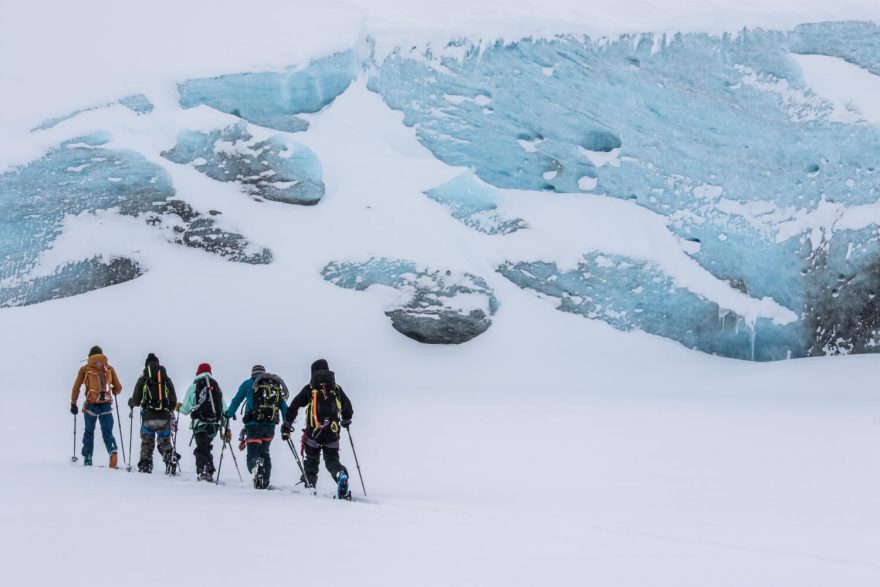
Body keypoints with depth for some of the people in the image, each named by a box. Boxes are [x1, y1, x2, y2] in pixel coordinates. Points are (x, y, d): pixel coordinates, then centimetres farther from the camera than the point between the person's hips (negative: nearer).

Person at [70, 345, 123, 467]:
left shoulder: (85, 369, 6)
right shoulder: (109, 368, 10)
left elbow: (76, 387, 4)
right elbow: (118, 388, 11)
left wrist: (73, 404, 12)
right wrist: (113, 391, 33)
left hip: (91, 404, -1)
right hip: (106, 404, 1)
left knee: (89, 432, 12)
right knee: (107, 432, 6)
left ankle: (87, 460, 10)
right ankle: (112, 451, -21)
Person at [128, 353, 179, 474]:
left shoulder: (143, 379, 2)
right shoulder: (167, 379, 9)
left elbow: (136, 400, 3)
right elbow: (173, 401, 9)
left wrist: (130, 402, 27)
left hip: (148, 417, -2)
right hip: (164, 418, 2)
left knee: (147, 443, 12)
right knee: (165, 443, 11)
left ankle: (145, 466, 7)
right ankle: (171, 461, -11)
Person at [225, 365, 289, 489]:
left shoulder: (248, 384, 8)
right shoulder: (276, 385, 17)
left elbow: (236, 400, 14)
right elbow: (284, 406, 17)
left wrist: (229, 414, 31)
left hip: (254, 424, -4)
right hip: (271, 425, 4)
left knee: (253, 454, -6)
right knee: (264, 453, 20)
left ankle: (256, 466, -42)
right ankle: (265, 483, 12)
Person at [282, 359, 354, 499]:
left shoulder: (309, 389, 4)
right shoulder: (336, 388, 11)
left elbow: (293, 408, 3)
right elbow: (348, 408, 21)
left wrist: (286, 427, 12)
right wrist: (345, 421, 42)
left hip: (313, 431, -2)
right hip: (332, 432, 2)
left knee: (311, 461, 14)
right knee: (332, 460, 6)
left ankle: (310, 486, 2)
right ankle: (342, 475, -24)